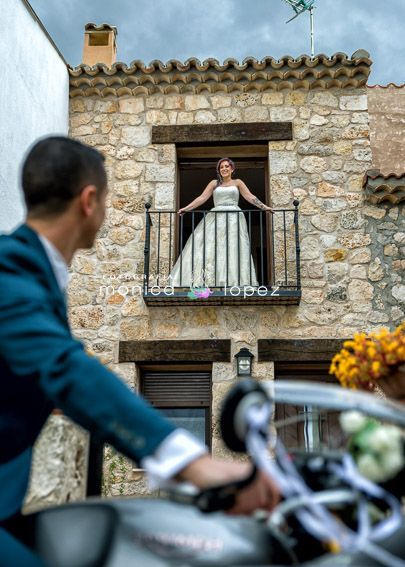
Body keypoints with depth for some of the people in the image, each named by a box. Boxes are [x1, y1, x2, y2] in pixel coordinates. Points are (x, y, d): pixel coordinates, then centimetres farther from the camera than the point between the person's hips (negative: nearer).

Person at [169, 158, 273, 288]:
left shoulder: (237, 182, 14)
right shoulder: (214, 183, 16)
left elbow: (250, 197, 5)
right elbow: (202, 198, 9)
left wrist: (263, 206, -8)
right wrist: (186, 208, 0)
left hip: (234, 218, -1)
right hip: (216, 218, 1)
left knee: (233, 250, -8)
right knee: (209, 248, -9)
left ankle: (234, 282, -10)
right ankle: (208, 280, -11)